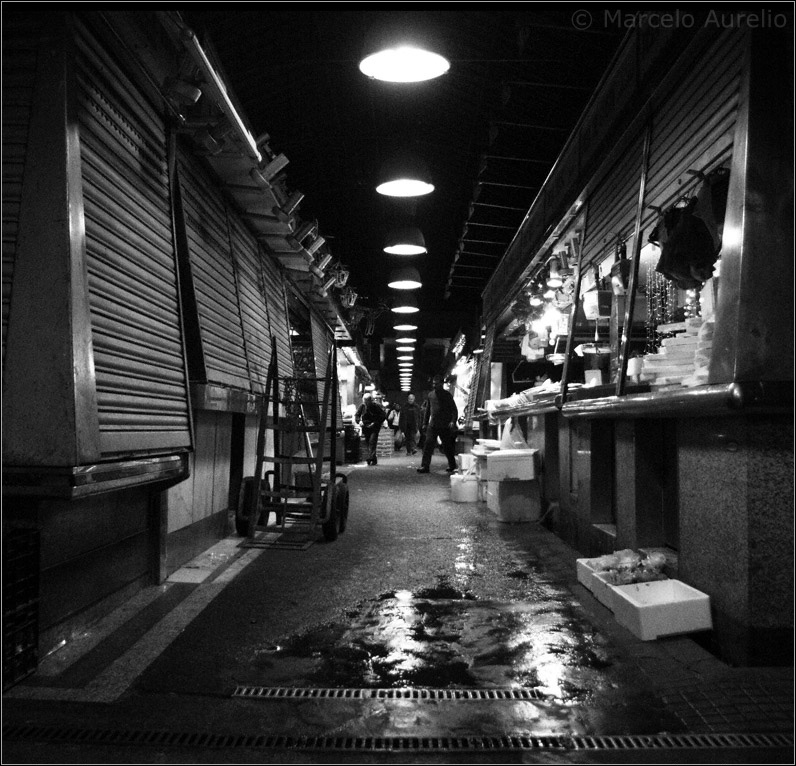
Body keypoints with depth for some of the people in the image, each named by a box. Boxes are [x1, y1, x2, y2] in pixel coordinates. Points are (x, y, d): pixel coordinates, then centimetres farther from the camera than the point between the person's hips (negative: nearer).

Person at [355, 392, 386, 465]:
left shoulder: (377, 406, -12)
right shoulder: (362, 406, -1)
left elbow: (383, 416, -11)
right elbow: (357, 415, 11)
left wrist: (375, 423, -18)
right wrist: (359, 421, -10)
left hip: (374, 427, -5)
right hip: (365, 427, 5)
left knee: (372, 441, -18)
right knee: (368, 442, 7)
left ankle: (371, 459, -21)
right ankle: (373, 460, 16)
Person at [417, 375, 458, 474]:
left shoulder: (447, 395, -3)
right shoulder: (430, 395, 10)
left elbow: (454, 409, -6)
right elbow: (428, 410, 18)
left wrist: (453, 421, -20)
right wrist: (425, 423, 16)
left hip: (444, 425, -3)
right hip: (432, 425, 4)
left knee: (447, 446, 6)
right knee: (428, 445, -6)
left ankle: (452, 465, 22)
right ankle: (425, 466, -6)